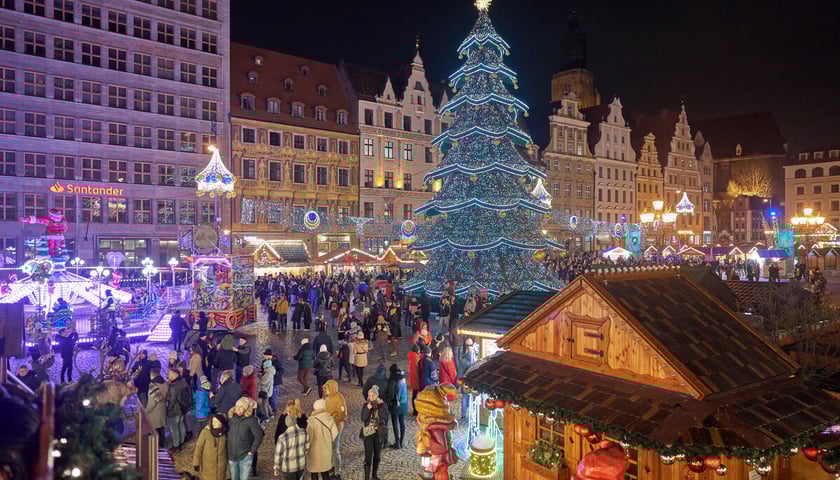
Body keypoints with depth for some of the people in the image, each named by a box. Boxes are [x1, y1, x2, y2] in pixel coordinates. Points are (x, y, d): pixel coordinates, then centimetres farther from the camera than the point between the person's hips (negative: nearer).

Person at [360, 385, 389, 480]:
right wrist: (368, 408, -22)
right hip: (368, 433, -1)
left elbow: (384, 417, -18)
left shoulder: (382, 404, -4)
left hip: (379, 433, 1)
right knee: (368, 456, -9)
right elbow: (363, 419, -11)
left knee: (377, 455, 13)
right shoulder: (365, 405, -2)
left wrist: (377, 406, -23)